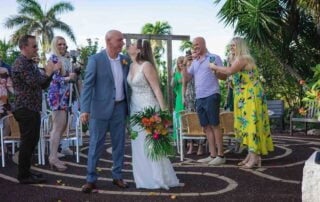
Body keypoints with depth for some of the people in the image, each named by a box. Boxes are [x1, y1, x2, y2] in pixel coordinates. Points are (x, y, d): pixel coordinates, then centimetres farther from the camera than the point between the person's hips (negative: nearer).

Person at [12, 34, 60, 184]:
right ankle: (24, 176, 3)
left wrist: (51, 71, 3)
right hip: (25, 109, -10)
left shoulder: (31, 64, 18)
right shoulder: (20, 63, -13)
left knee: (31, 141, 14)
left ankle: (25, 172, 23)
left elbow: (44, 84, 18)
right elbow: (34, 83, -24)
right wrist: (48, 73, -9)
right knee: (27, 142, -5)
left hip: (33, 109, 10)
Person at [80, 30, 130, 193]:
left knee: (119, 144, 11)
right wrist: (85, 109, -20)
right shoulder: (95, 59, -8)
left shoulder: (125, 60, 7)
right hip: (101, 108, -5)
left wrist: (130, 106, 8)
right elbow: (87, 85, -12)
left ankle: (117, 176, 25)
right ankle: (91, 179, 12)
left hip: (120, 108, 5)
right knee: (95, 145, 2)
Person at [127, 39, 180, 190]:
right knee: (139, 144, 9)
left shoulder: (147, 65, -14)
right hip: (135, 109, 8)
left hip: (148, 108, -8)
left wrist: (163, 111, -18)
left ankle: (159, 178, 10)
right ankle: (145, 178, 19)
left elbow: (157, 89, -15)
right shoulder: (132, 66, 8)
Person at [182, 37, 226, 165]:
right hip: (199, 98, 7)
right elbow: (187, 78, 14)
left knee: (214, 125, -7)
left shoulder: (214, 58, 1)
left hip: (211, 96, -7)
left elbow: (224, 77, -2)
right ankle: (213, 155, 13)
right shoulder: (194, 62, 19)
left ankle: (221, 155, -3)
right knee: (206, 127, 7)